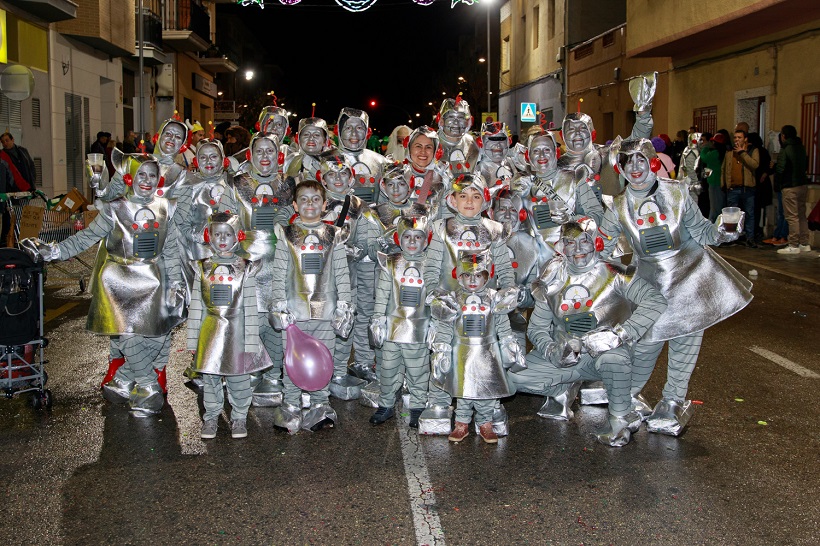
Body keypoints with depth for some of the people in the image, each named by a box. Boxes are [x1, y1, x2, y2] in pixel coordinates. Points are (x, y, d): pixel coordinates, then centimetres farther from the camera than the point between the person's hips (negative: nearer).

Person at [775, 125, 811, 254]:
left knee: (792, 217, -5)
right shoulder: (801, 148, 10)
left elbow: (780, 170, -16)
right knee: (802, 215, 13)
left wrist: (777, 183, -1)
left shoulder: (785, 150, -14)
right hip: (802, 185, 8)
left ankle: (793, 246, -4)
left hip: (790, 187, -8)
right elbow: (805, 165, 18)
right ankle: (804, 244, 18)